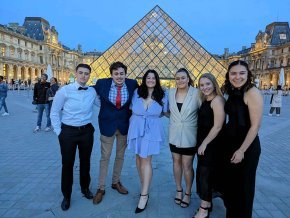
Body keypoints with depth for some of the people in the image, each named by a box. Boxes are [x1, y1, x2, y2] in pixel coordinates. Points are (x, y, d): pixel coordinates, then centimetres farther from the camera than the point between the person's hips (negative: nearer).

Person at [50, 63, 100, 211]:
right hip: (68, 131, -2)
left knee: (85, 161, 17)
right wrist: (59, 132, -5)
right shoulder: (64, 91, -10)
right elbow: (54, 112, -4)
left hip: (86, 131, 3)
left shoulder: (92, 92, -2)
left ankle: (85, 188, 42)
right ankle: (66, 196, 32)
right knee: (67, 164, 9)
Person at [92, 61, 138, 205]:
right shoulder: (102, 83, -12)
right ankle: (101, 188, 25)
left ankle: (116, 182, 38)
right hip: (107, 124, -2)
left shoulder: (132, 84, -8)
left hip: (124, 125, 2)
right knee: (105, 157, 8)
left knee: (120, 156, 16)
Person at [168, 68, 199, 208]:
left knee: (187, 166, 6)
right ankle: (178, 190, 36)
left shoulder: (196, 93, -14)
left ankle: (188, 193, 29)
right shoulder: (171, 92, -1)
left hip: (189, 136, -4)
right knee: (176, 162, 16)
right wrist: (175, 120, 5)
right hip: (174, 135, 4)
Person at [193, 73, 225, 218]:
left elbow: (217, 126, -21)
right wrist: (201, 143, 7)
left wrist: (204, 143, -16)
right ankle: (207, 203, 32)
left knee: (204, 173, 1)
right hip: (203, 142, 8)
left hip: (211, 143, -8)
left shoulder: (217, 100, -16)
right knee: (204, 173, 16)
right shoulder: (205, 101, 10)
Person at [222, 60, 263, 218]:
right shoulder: (233, 93, 5)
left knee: (243, 185, 11)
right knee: (230, 181, 22)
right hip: (230, 143, 8)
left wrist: (242, 150, -18)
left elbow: (255, 125, -19)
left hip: (246, 146, -8)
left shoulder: (252, 93, -17)